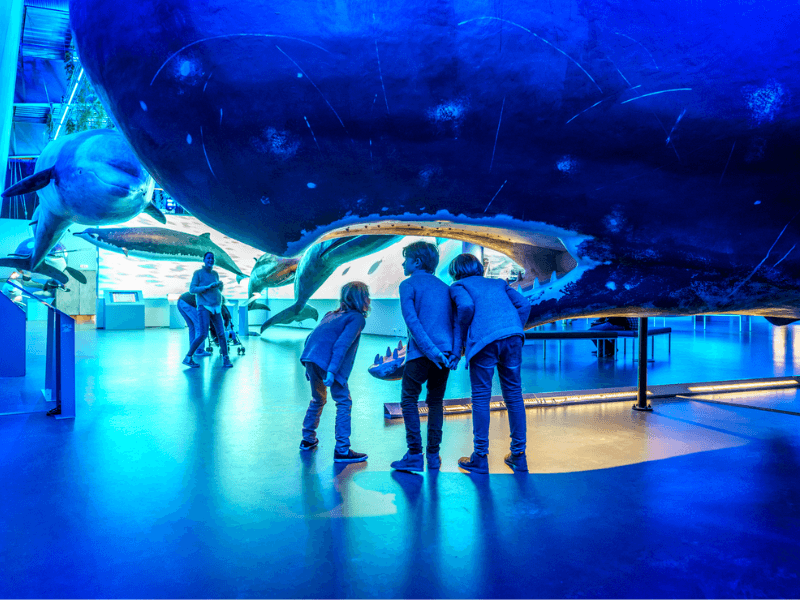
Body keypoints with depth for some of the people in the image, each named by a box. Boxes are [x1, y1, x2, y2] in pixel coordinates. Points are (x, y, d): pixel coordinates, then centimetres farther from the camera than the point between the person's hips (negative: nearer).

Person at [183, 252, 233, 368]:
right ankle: (188, 358, 0)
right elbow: (192, 289, -10)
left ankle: (226, 360, -3)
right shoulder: (198, 273, -3)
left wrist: (220, 285, -2)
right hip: (203, 307, -5)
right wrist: (208, 287, -21)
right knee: (202, 335, -13)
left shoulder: (215, 274, 13)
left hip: (216, 308, 5)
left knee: (221, 333, -5)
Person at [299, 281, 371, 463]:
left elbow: (312, 337, 22)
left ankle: (308, 439, 37)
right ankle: (342, 450, -4)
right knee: (344, 403, -1)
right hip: (327, 362, -8)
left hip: (311, 358, 8)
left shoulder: (332, 314, 24)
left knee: (318, 399, 26)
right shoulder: (357, 318, 0)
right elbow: (341, 344, -14)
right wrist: (331, 371, -19)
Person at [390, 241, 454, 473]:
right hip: (446, 350, 6)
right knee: (435, 401, 14)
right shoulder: (444, 287, 20)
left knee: (409, 400, 3)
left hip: (421, 352, -5)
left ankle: (415, 455, -1)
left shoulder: (409, 285, 3)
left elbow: (411, 319, -11)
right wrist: (456, 349, 3)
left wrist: (429, 348, -16)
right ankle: (433, 455, 14)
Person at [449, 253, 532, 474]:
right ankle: (519, 455, 19)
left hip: (484, 339, -4)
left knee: (481, 397, 5)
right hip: (513, 335, 4)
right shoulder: (498, 283, 30)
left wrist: (458, 344, 3)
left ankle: (480, 457, 10)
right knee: (514, 394, 13)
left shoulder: (458, 286, 17)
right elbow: (524, 304, 14)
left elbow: (466, 307, -6)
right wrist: (515, 334, 17)